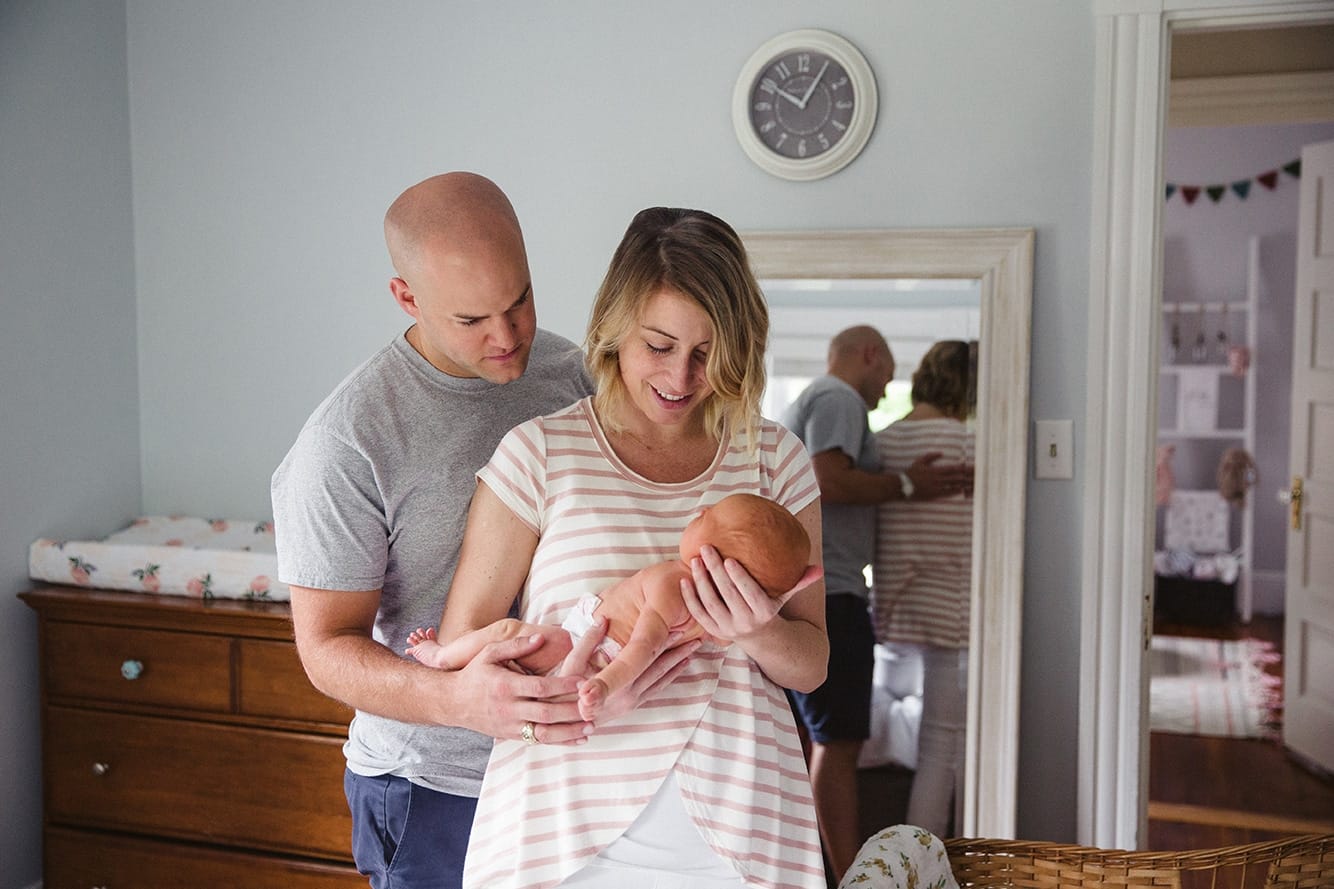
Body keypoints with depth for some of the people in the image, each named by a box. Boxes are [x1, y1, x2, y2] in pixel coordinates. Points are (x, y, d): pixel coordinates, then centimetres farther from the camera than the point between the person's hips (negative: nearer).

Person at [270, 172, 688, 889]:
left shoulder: (570, 372, -2)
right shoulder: (344, 444, -20)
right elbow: (328, 645, -17)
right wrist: (457, 698, -35)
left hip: (572, 755, 5)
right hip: (436, 790, -5)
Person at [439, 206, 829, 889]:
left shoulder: (774, 460, 4)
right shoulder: (540, 454, -2)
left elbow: (811, 665, 6)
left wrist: (758, 634, -16)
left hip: (736, 829, 2)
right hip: (566, 827, -2)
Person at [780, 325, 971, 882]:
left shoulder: (802, 403, 25)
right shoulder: (840, 398, -7)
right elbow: (830, 482, -21)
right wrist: (906, 485, -11)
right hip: (825, 590, -10)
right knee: (839, 741, -8)